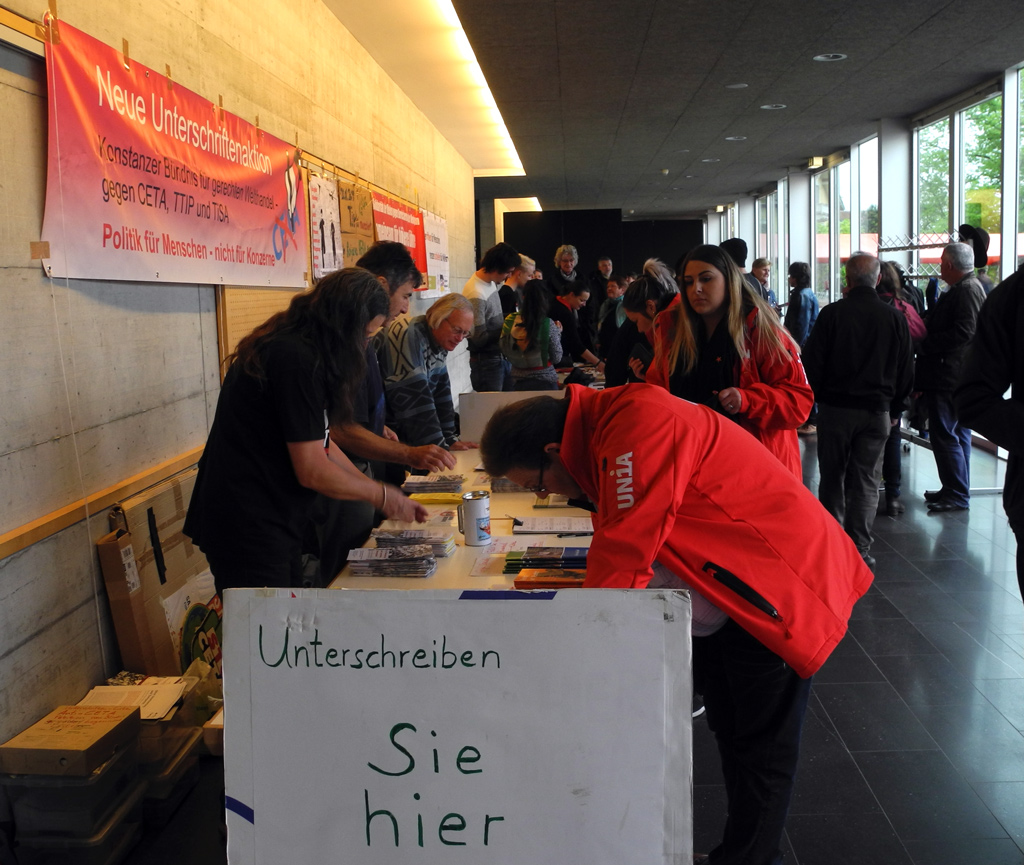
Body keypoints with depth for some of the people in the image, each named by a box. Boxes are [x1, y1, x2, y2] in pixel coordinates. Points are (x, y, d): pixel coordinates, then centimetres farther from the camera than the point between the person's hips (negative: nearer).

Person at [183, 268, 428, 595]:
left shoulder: (293, 347, 10)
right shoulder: (296, 359, -22)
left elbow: (319, 443, 14)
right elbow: (311, 471, -21)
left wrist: (392, 499, 12)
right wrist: (382, 496, -5)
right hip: (247, 530, -10)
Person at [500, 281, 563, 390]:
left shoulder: (509, 321, -8)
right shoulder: (548, 325, -17)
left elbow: (505, 352, 2)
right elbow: (557, 359, -7)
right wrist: (557, 333, 5)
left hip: (518, 382, 3)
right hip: (545, 382, -3)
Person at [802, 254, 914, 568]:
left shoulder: (832, 313, -9)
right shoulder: (895, 317, -1)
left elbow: (812, 362, -7)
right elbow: (906, 371, 6)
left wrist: (815, 396, 8)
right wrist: (896, 409, 15)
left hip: (835, 408, -1)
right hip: (877, 410, 2)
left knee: (832, 476, 11)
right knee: (865, 480, 6)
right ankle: (859, 548, 5)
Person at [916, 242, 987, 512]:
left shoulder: (968, 290, -15)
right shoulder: (963, 289, 18)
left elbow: (964, 332, -24)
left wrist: (923, 345, -17)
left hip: (950, 377, -11)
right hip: (954, 377, 11)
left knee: (944, 435, -8)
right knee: (958, 434, 15)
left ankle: (958, 494, -3)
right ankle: (955, 489, 25)